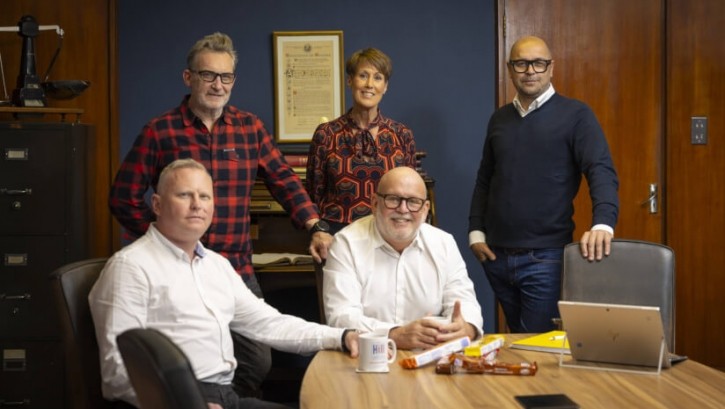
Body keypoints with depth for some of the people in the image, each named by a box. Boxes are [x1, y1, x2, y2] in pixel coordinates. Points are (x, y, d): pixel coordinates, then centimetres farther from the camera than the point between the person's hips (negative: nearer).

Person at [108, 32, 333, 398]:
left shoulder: (249, 127, 8)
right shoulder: (160, 131, -3)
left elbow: (283, 180, 7)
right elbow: (124, 198, 0)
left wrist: (316, 228, -6)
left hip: (238, 269, 3)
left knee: (257, 362, 7)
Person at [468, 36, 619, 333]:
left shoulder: (575, 115, -3)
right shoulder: (499, 119, 12)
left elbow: (601, 173, -12)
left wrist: (603, 224, -29)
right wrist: (476, 232, 9)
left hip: (545, 256, -5)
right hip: (496, 256, 5)